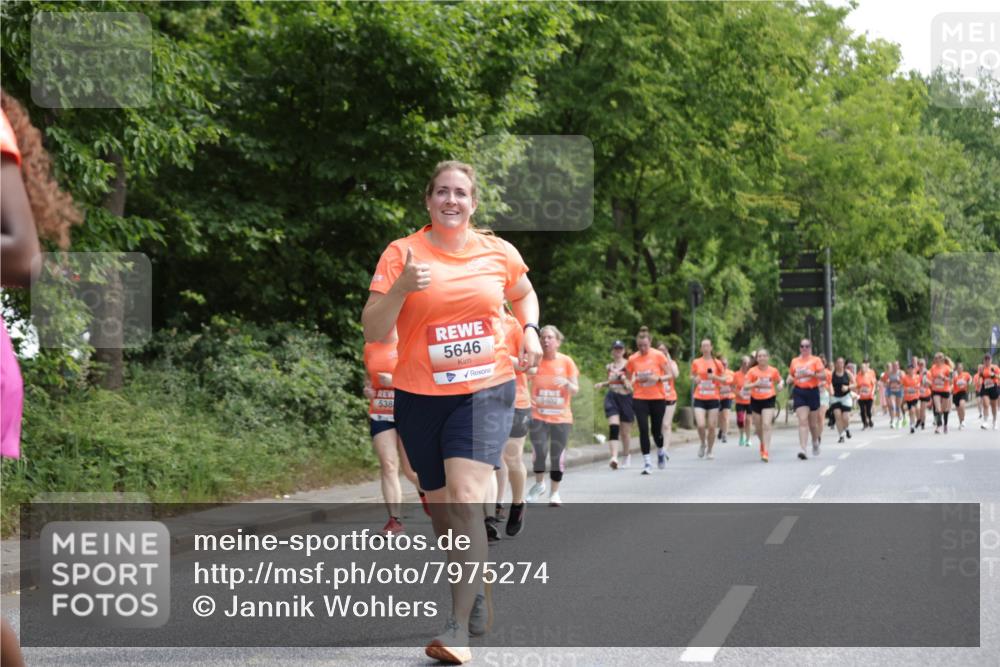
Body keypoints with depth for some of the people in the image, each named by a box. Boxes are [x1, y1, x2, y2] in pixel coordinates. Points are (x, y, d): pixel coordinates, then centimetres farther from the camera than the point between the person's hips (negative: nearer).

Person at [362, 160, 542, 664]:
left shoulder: (499, 253, 3)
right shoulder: (402, 253, -3)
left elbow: (523, 295, 25)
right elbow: (373, 331, -8)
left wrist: (529, 330, 5)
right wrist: (400, 287, -24)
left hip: (486, 390, -1)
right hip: (420, 396, 1)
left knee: (465, 497, -19)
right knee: (441, 506, 11)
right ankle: (476, 597, 35)